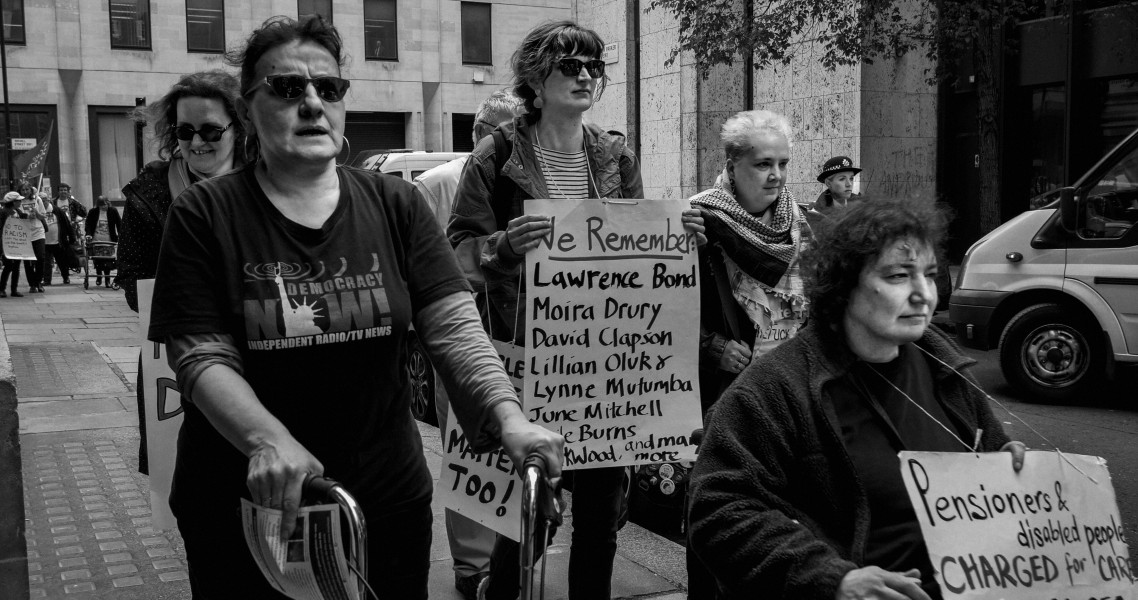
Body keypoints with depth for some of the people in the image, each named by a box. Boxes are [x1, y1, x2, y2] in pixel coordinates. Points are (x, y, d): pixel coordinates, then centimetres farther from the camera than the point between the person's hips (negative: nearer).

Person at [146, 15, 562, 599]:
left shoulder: (395, 204, 1)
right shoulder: (205, 215, -5)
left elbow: (455, 326, -6)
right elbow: (200, 356, -12)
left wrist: (508, 415, -23)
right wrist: (269, 439, -29)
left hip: (389, 500, 2)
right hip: (245, 509, -2)